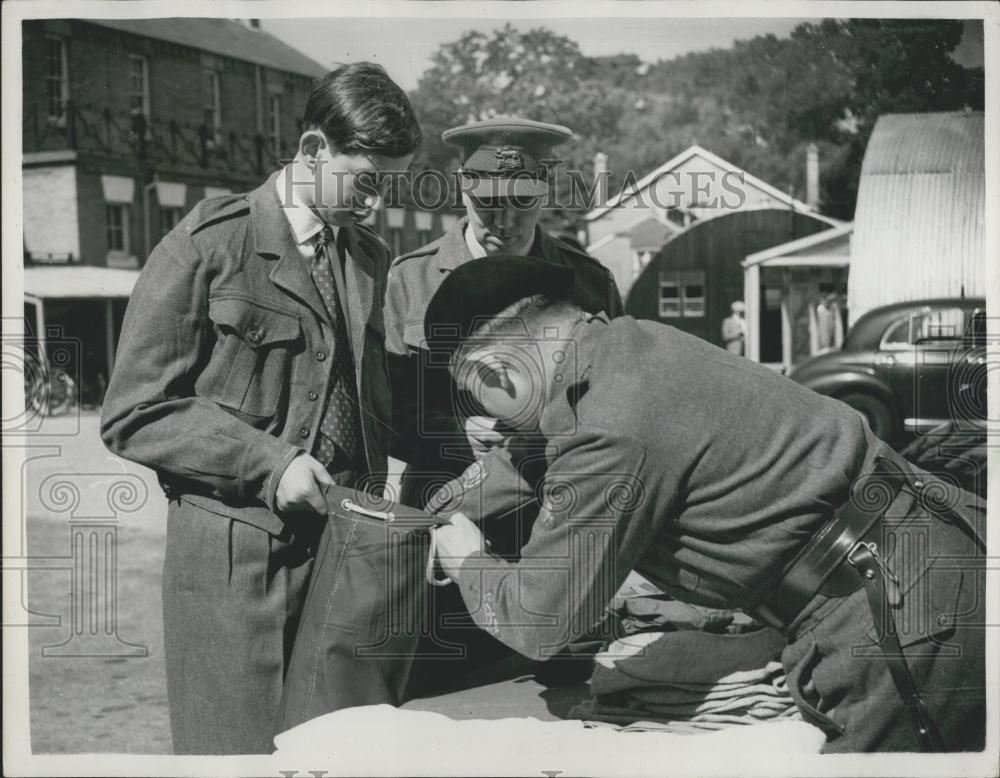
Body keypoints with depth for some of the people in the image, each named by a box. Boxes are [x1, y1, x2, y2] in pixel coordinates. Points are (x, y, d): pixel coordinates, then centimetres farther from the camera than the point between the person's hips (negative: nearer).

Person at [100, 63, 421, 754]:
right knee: (240, 746, 2)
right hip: (236, 553, -4)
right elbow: (135, 413, -6)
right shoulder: (208, 246, -4)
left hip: (344, 544, 5)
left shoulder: (372, 258, 12)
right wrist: (266, 463, -15)